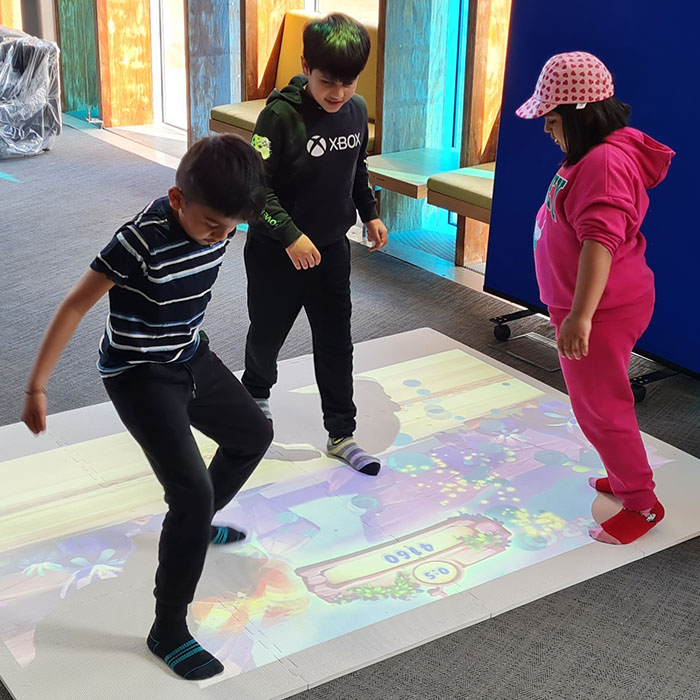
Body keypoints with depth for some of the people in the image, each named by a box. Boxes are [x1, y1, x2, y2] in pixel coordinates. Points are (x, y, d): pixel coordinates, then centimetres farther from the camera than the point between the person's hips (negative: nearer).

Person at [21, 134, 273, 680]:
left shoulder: (217, 219, -10)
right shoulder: (142, 242, -31)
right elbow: (75, 306, -23)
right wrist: (37, 387, -19)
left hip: (191, 359, 8)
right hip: (140, 377, -8)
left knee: (253, 435, 23)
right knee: (192, 490, -16)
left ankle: (194, 526, 48)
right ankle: (168, 629, -2)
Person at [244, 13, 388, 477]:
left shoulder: (357, 110, -4)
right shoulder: (281, 114, -22)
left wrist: (370, 214, 15)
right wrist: (290, 235, -28)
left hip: (332, 248, 4)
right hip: (276, 252, -4)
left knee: (336, 342, 8)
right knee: (268, 333, 16)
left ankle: (342, 435, 19)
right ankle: (257, 392, 47)